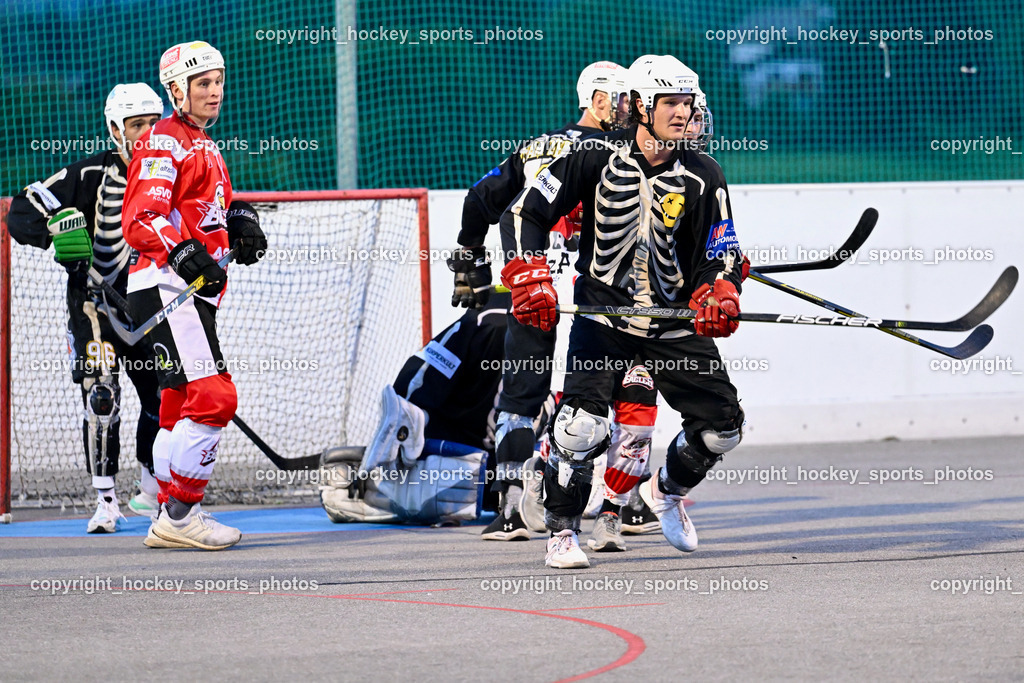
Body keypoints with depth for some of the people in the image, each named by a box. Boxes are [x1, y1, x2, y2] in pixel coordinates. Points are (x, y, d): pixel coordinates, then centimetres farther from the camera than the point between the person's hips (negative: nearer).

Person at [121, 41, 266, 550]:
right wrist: (187, 256, -31)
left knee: (181, 404, 13)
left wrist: (240, 219, 10)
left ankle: (171, 520, 18)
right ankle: (179, 515, -16)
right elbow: (140, 221, -18)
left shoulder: (205, 147, 24)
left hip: (195, 291, 11)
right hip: (164, 284, -11)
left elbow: (216, 206, 33)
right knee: (212, 396, -18)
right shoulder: (163, 143, -8)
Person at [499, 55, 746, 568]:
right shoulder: (596, 156, -9)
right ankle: (562, 531, 0)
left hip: (675, 321, 3)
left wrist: (718, 294, -23)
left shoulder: (702, 176, -4)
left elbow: (720, 253, -1)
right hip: (603, 312, -3)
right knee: (582, 422, -22)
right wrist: (528, 276, -19)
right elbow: (525, 213, -5)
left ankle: (667, 489, 32)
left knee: (722, 425, -1)